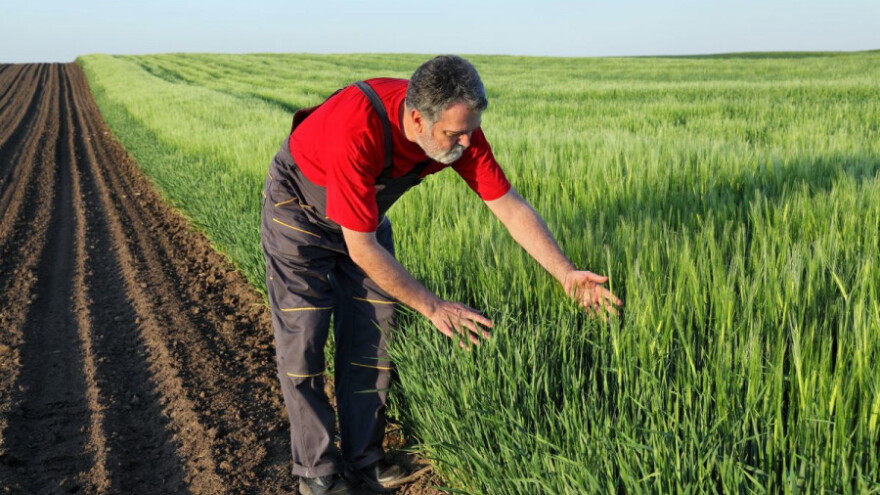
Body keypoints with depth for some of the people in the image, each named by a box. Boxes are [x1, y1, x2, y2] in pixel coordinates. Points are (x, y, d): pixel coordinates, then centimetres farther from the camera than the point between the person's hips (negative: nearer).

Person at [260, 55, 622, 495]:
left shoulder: (458, 128, -24)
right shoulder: (357, 132, -43)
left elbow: (510, 207, -16)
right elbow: (360, 247, -36)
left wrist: (567, 274, -22)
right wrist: (432, 308, -31)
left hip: (366, 211, 6)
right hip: (299, 207, -5)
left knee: (371, 335, 3)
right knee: (303, 339, -7)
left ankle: (363, 458, 16)